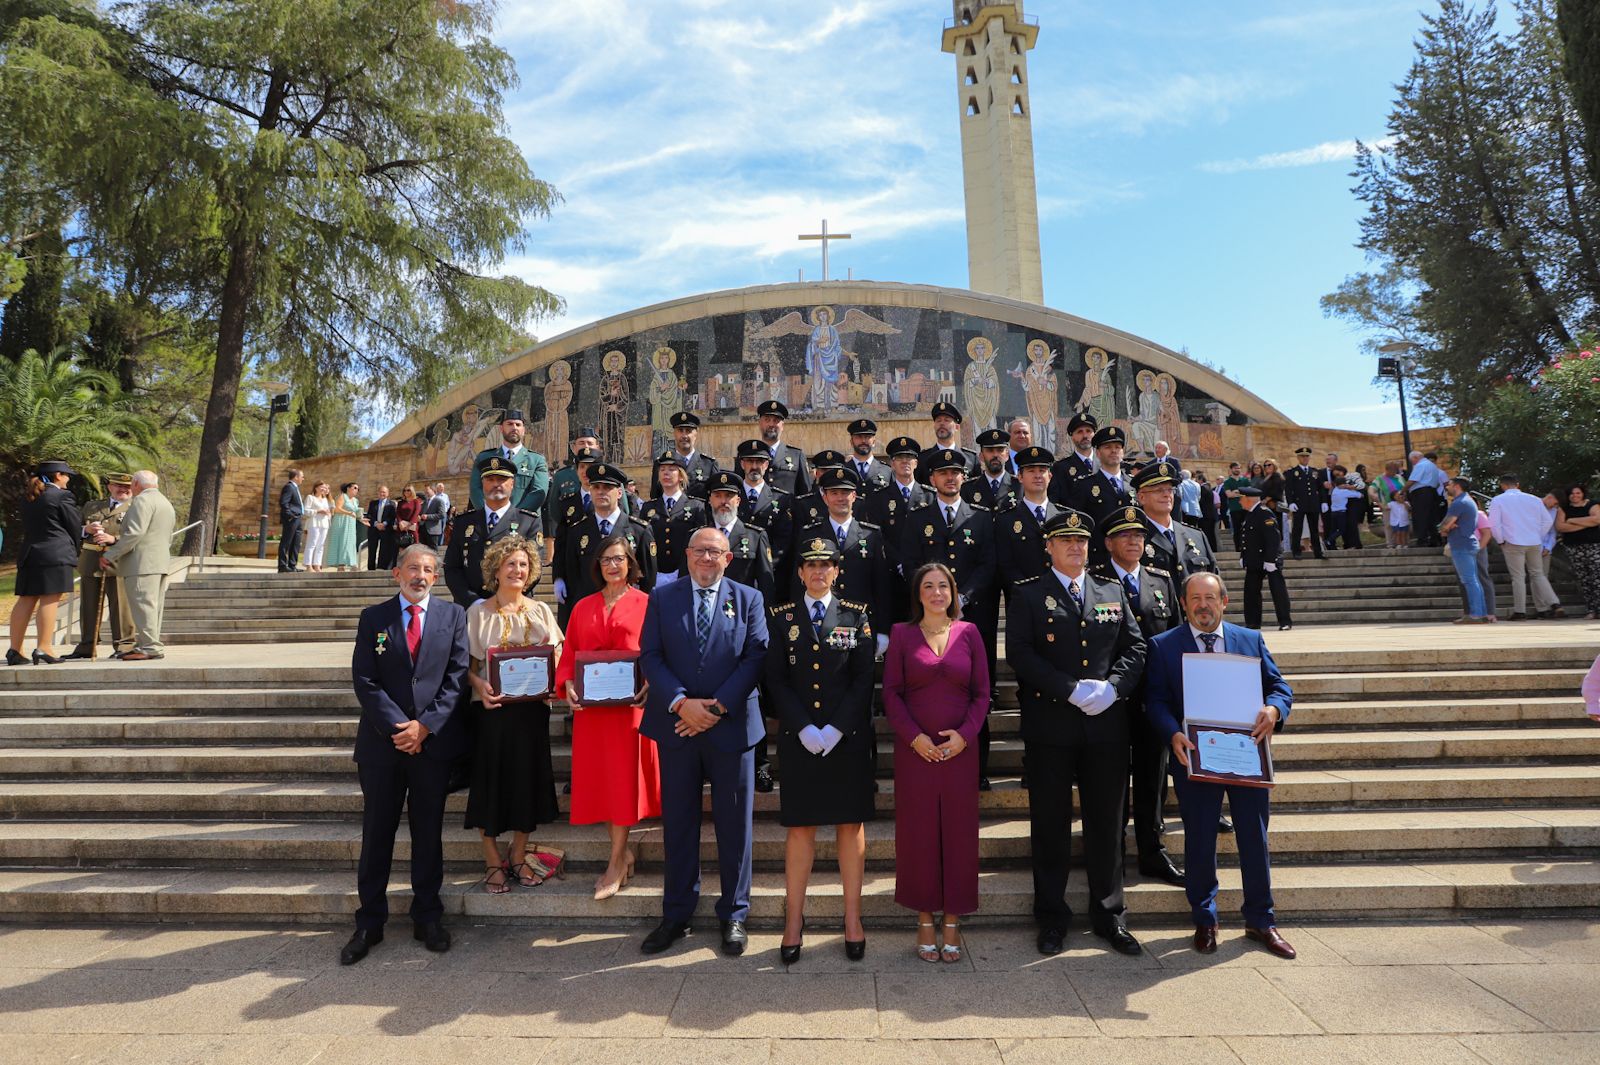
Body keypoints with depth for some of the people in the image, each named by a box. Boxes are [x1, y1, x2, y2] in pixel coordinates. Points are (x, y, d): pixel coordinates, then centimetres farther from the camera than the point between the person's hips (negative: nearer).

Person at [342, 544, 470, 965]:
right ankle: (369, 922, 20)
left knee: (429, 831, 9)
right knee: (377, 832, 7)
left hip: (435, 740, 0)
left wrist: (425, 725, -11)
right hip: (382, 741, 0)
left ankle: (428, 918, 22)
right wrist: (397, 727, -11)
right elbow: (364, 681, -2)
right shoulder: (373, 617, 5)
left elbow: (457, 678, -1)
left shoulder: (453, 616, 5)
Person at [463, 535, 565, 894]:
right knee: (492, 780, 3)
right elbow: (466, 664, -1)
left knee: (528, 777, 7)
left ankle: (519, 855, 24)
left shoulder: (541, 611, 7)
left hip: (532, 707, 2)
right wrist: (480, 684, -20)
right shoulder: (478, 612, 0)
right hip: (492, 707, -2)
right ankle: (493, 862, 18)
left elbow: (556, 658, 10)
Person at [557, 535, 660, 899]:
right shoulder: (583, 608, 12)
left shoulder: (645, 604, 2)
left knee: (623, 779, -1)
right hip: (590, 705, 4)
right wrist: (568, 684, -8)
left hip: (630, 704, -3)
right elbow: (569, 654, 10)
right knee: (597, 779, 7)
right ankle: (623, 853, 23)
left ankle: (616, 865, 8)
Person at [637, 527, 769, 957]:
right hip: (676, 727, 1)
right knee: (678, 823, 11)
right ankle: (676, 916, 25)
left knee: (734, 824, 8)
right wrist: (681, 703, -15)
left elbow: (756, 658, -4)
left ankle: (734, 916, 24)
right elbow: (650, 657, -1)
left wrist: (717, 707, -13)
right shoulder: (662, 598, 6)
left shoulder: (748, 599, 4)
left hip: (731, 726, -1)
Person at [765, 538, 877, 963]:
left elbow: (865, 677, -1)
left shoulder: (857, 615, 4)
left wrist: (836, 729, -10)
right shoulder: (780, 617, 5)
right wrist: (804, 728, -10)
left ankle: (852, 920, 17)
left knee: (851, 825, 6)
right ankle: (794, 921, 14)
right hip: (798, 737, 0)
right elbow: (776, 679, 1)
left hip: (848, 737, 0)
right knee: (799, 827, 4)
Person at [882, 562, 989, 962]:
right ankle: (925, 923, 18)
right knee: (918, 833, 5)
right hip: (915, 750, -1)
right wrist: (914, 736, -12)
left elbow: (982, 693, 4)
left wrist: (965, 734, -10)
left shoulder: (969, 633, 5)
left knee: (958, 833, 5)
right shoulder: (901, 633, 2)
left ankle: (952, 924, 19)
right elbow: (891, 693, -1)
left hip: (959, 750, 1)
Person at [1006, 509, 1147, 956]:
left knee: (1107, 822, 11)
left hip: (1107, 724, 3)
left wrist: (1112, 687, -10)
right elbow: (1020, 654, -9)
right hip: (1050, 726, -3)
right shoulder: (1028, 597, 1)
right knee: (1050, 824, 5)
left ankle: (1109, 914, 26)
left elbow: (1135, 648, 8)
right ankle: (1052, 918, 19)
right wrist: (1072, 690, -16)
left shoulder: (1113, 594, 13)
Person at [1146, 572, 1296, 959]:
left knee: (1255, 839, 11)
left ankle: (1260, 921, 29)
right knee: (1199, 842, 7)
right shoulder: (1163, 646, 0)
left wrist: (1273, 709, -16)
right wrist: (1173, 734, -23)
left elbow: (1279, 686, 7)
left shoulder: (1251, 640, 9)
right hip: (1195, 756, -2)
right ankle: (1204, 921, 25)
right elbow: (1156, 700, -5)